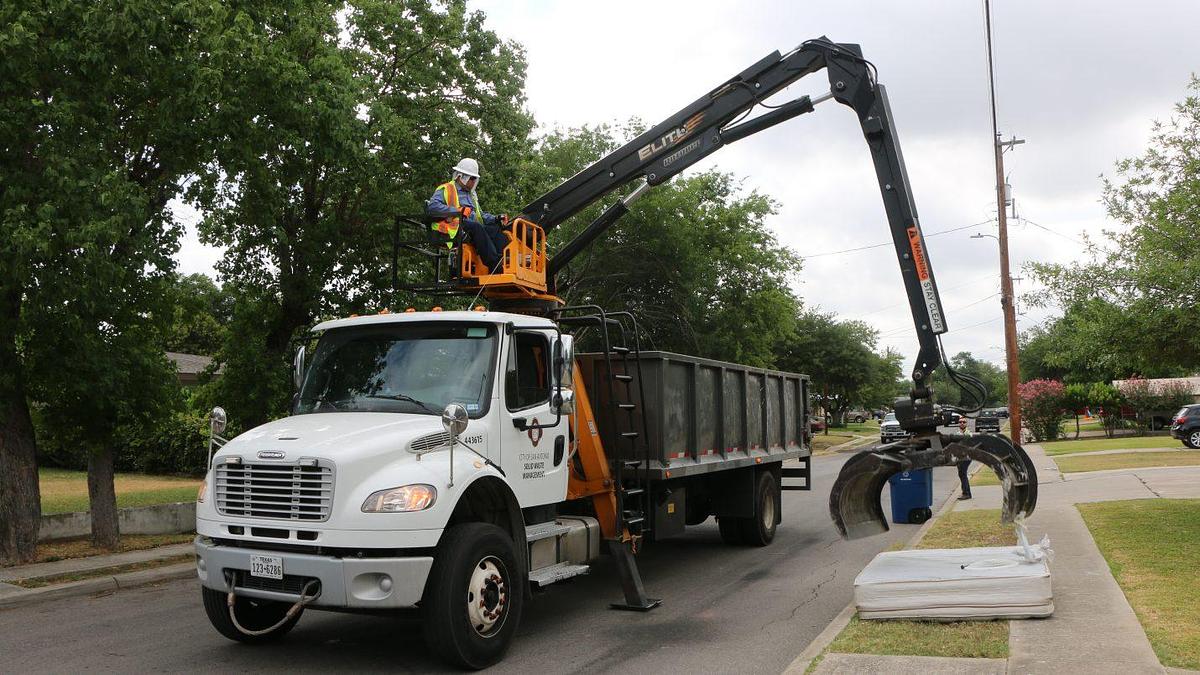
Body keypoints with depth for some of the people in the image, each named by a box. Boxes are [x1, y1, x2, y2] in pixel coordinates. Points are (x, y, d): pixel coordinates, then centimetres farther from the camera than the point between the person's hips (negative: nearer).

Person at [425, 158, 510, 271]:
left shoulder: (471, 194, 34)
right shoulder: (445, 190, 8)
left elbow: (481, 215, 34)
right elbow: (432, 207, -10)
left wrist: (496, 218, 13)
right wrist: (457, 211, -19)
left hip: (473, 229, 7)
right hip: (453, 230, -7)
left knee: (495, 229, -22)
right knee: (476, 227, -36)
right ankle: (494, 265, -46)